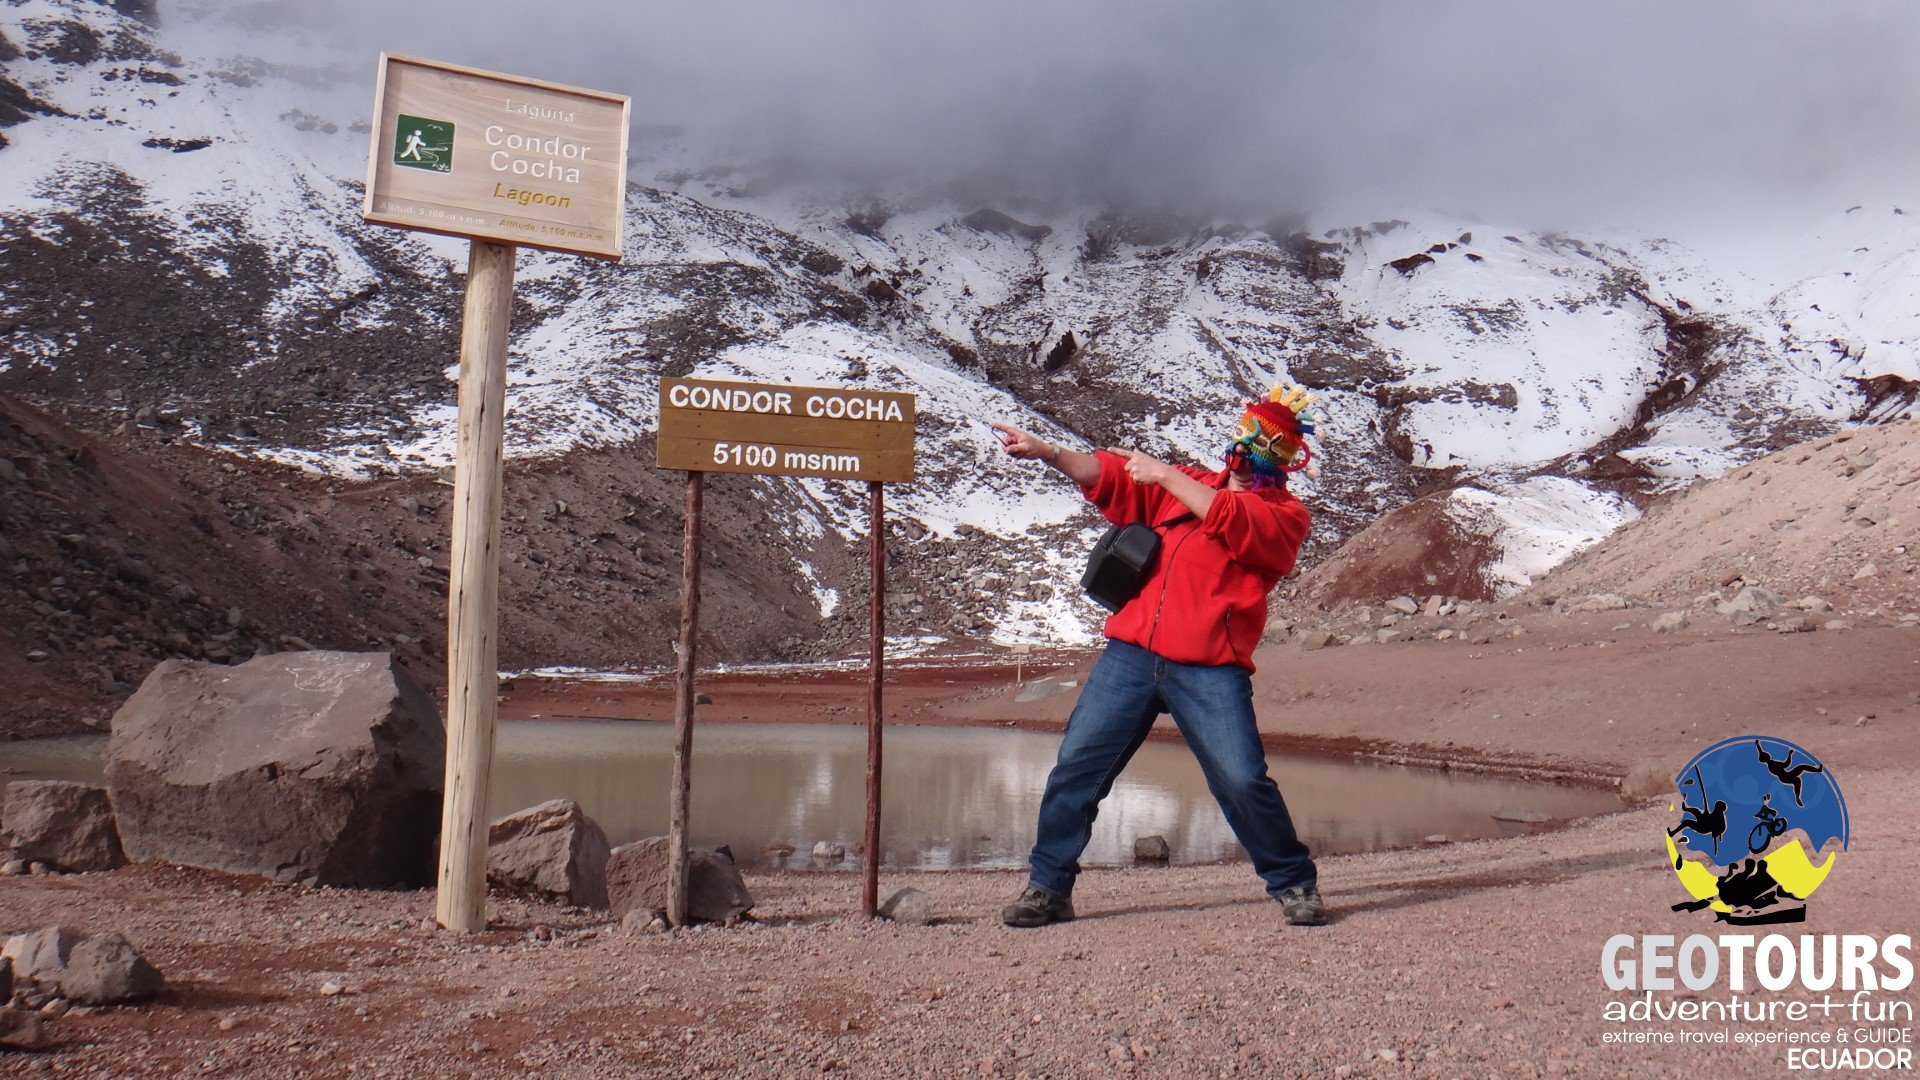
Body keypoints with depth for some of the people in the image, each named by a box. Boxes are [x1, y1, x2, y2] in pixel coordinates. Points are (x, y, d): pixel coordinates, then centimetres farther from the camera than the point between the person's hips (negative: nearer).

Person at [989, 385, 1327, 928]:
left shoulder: (1286, 514, 7)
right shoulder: (1186, 484, 21)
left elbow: (1234, 522, -13)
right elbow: (1109, 475, 11)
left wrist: (1164, 474, -10)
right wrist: (1046, 452, -3)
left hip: (1211, 670, -4)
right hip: (1130, 653, 4)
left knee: (1243, 780, -10)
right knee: (1077, 764, -1)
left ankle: (1295, 884, 15)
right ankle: (1048, 888, 13)